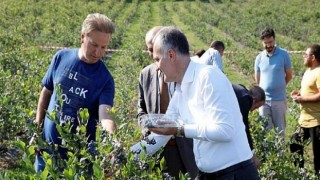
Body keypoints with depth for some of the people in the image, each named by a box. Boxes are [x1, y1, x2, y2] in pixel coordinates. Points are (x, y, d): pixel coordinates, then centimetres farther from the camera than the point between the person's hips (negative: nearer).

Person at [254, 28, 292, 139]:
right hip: (264, 99, 2)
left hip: (279, 99, -2)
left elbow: (289, 76, 5)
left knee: (280, 129, 7)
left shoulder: (284, 54, -4)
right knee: (265, 129, 8)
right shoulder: (259, 58, 2)